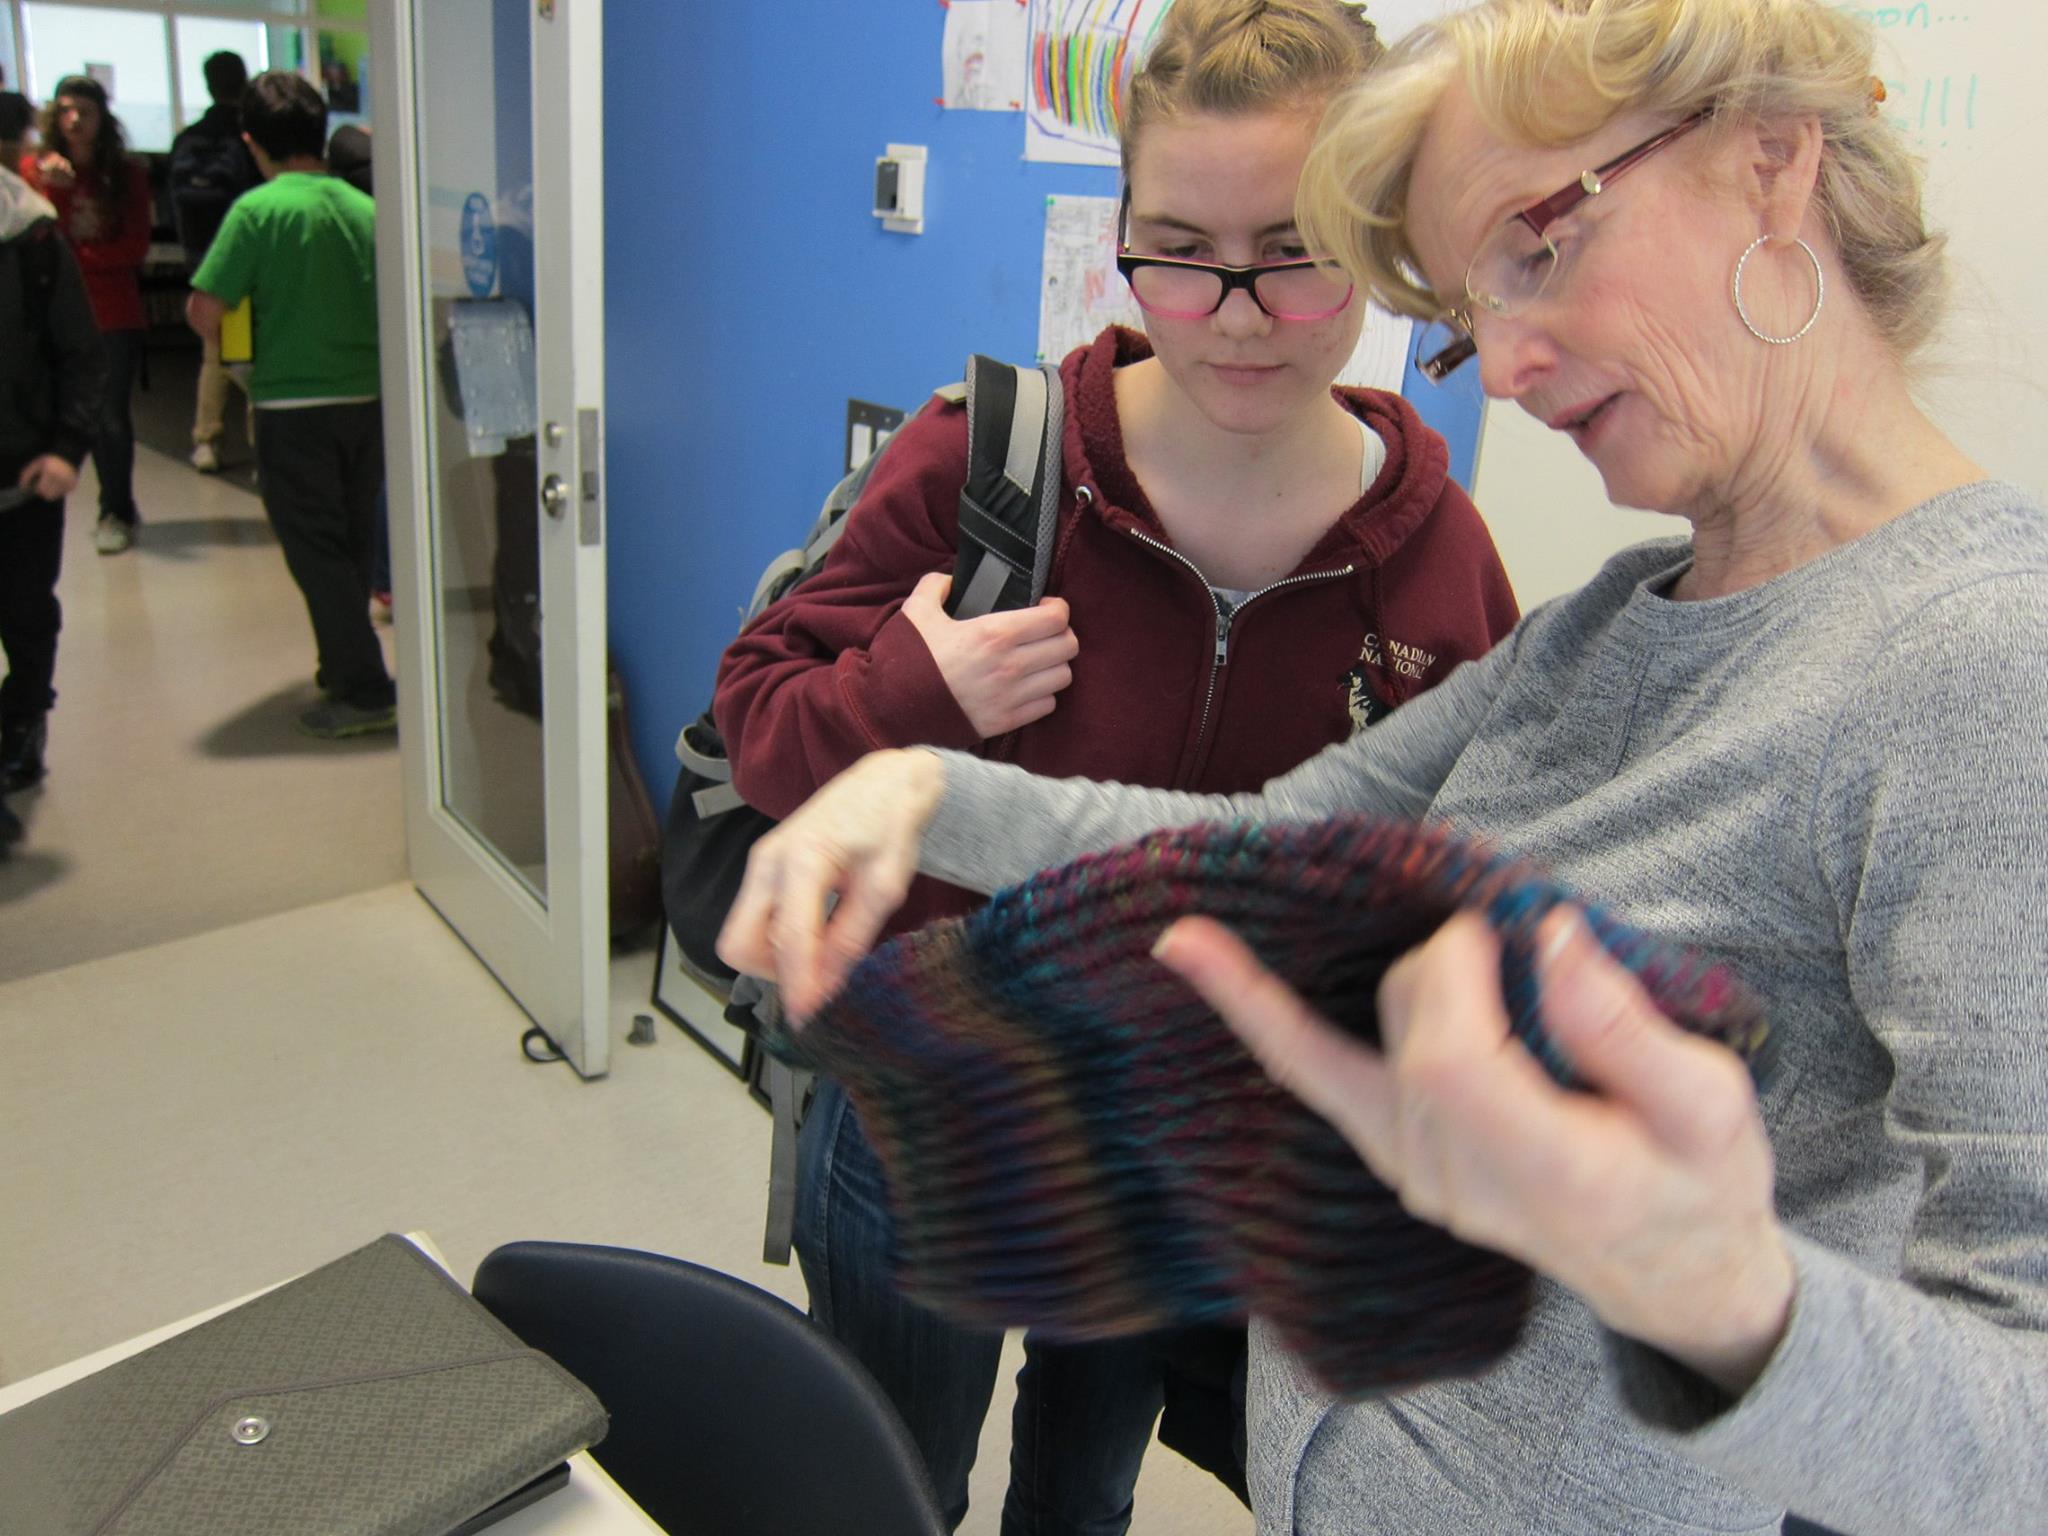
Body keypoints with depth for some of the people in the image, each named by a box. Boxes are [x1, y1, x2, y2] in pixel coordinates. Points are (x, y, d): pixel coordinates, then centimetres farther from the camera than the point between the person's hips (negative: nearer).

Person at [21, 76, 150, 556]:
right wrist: (52, 188, -17)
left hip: (116, 313, -1)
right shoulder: (34, 168, 4)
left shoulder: (127, 173, 3)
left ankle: (115, 513, 6)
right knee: (92, 413, 5)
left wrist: (78, 257, -11)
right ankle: (119, 510, 18)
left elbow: (136, 246, -2)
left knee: (111, 414, -6)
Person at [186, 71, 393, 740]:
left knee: (316, 553, 2)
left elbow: (204, 312, -12)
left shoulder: (257, 210, -10)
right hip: (368, 401, 5)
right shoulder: (366, 208, 3)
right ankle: (343, 666, 29)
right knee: (352, 544, 17)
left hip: (293, 406, -5)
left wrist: (235, 352, 7)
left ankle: (365, 692, 0)